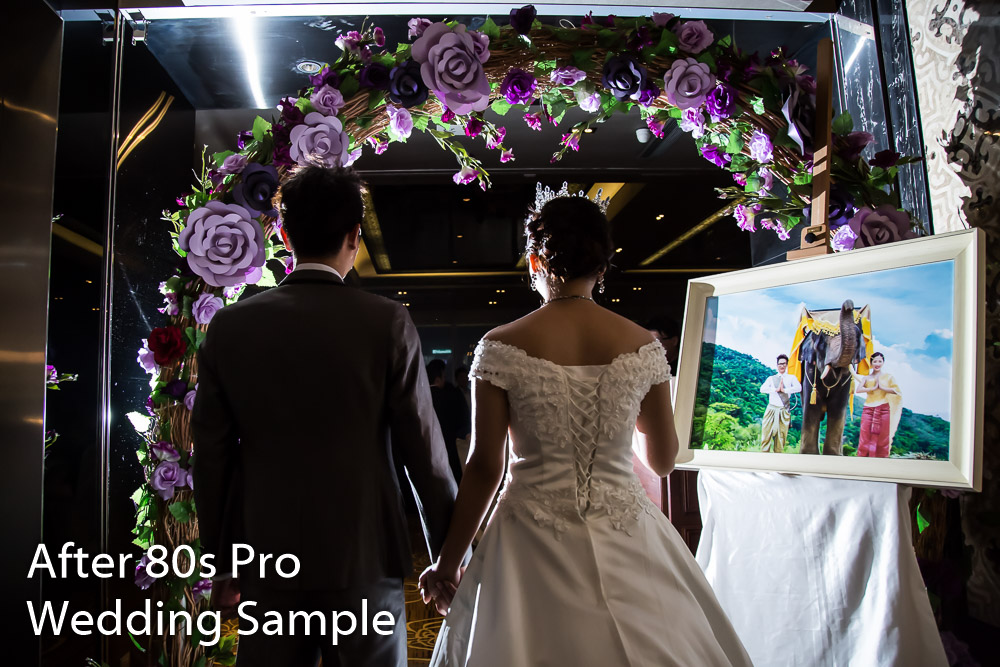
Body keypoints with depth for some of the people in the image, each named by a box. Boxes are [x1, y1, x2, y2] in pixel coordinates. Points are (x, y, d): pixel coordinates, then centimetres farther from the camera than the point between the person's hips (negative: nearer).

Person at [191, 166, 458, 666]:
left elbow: (210, 455, 2)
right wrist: (448, 550, 4)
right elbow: (424, 449, -7)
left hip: (268, 558, 3)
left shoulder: (229, 325, -2)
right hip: (363, 558, -2)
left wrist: (216, 552, 13)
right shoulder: (387, 323, -10)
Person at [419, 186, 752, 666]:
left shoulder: (501, 347, -10)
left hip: (533, 546, -2)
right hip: (626, 546, 2)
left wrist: (447, 565, 3)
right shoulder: (642, 345, -4)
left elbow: (484, 468, -8)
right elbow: (663, 459, 5)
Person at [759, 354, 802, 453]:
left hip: (784, 411, -1)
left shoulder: (791, 378, 9)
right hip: (771, 410, 1)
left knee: (781, 437, 1)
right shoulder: (771, 378, 12)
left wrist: (784, 390, -14)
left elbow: (799, 388, -11)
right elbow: (762, 389, -4)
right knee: (766, 435, -5)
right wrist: (776, 389, -13)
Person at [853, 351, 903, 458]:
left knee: (882, 436, 1)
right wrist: (873, 388, -11)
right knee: (865, 435, -3)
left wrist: (881, 387, -8)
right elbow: (858, 390, -7)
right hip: (868, 409, 1)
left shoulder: (888, 377, 6)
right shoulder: (866, 377, 8)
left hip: (883, 409, -1)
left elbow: (896, 391, -7)